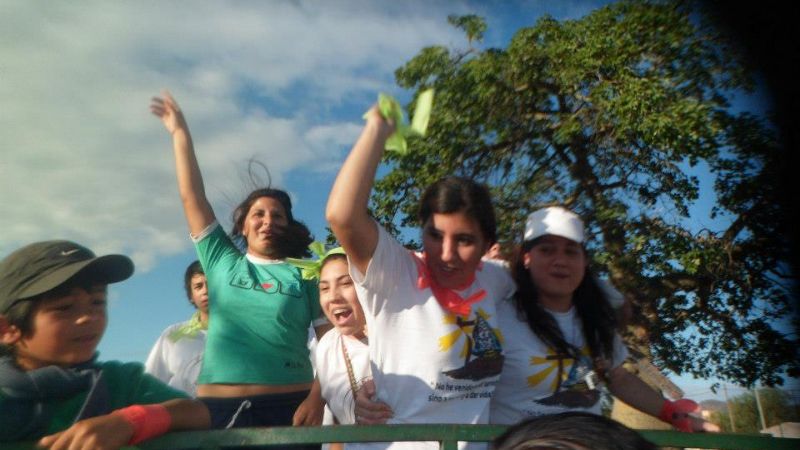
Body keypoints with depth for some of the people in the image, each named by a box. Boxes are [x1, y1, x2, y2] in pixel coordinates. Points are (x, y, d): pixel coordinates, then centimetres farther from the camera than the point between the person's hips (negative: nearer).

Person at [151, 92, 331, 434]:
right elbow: (192, 197, 10)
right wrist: (180, 133, 11)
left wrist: (317, 398, -13)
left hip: (288, 405, -2)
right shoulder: (222, 261, 11)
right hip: (217, 407, 2)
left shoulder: (306, 274, 5)